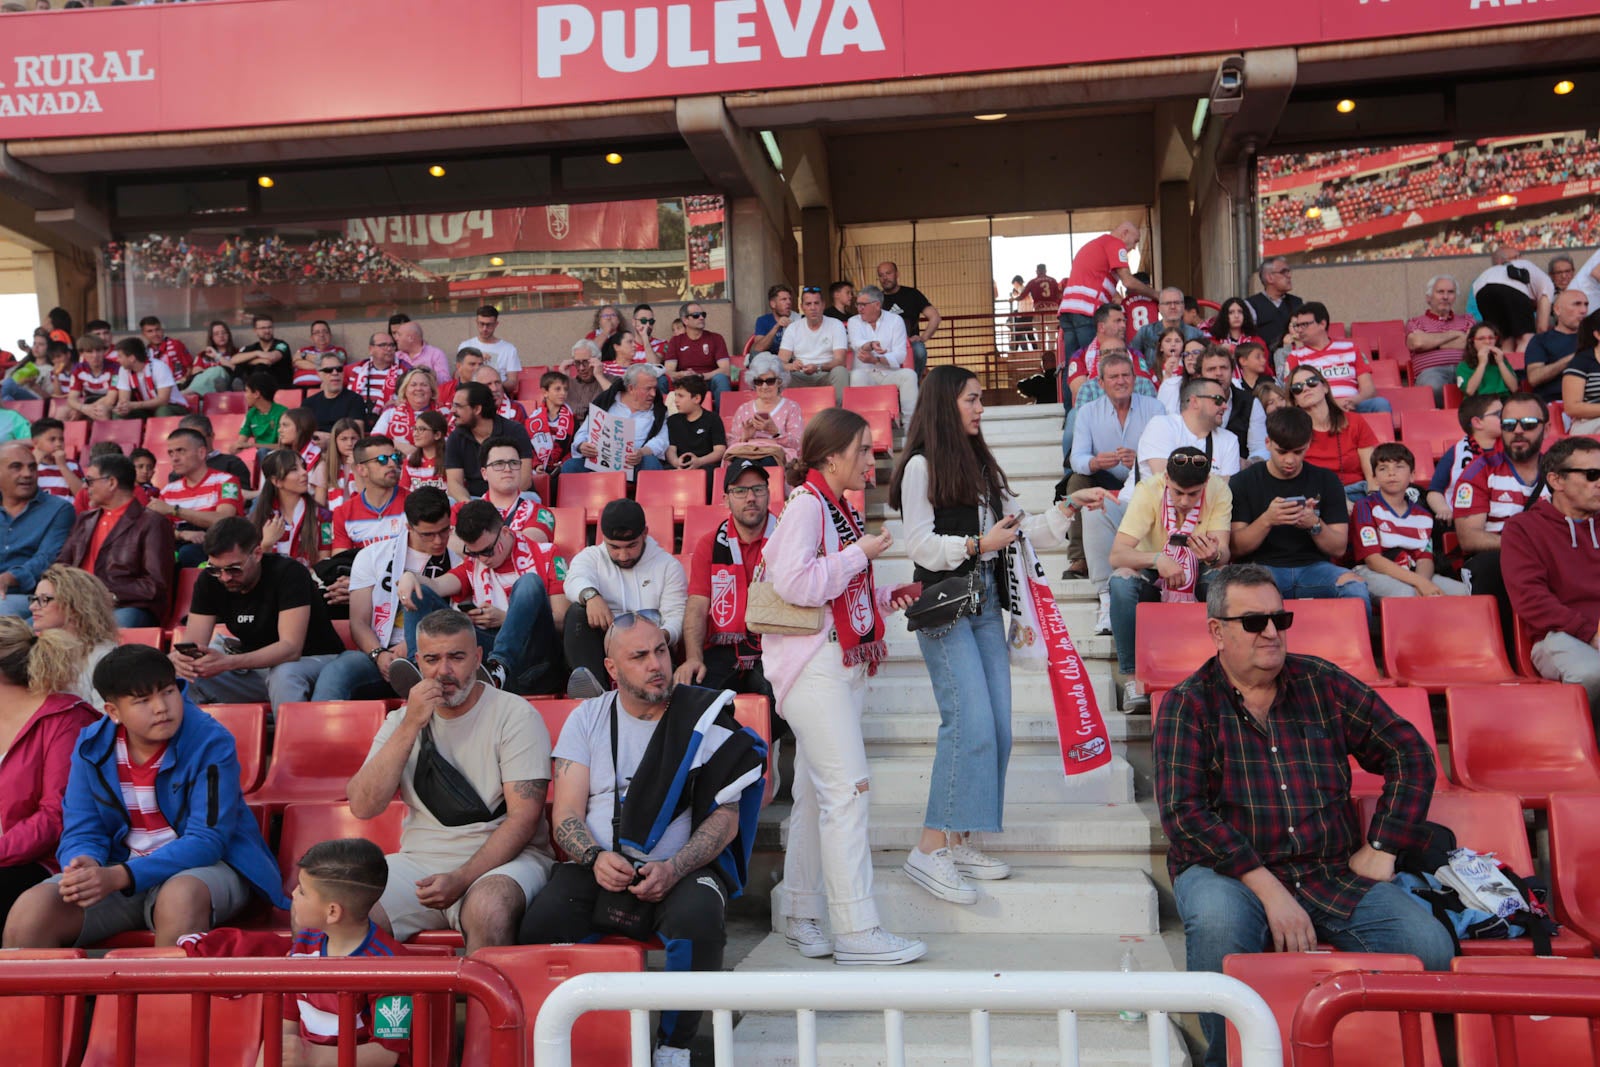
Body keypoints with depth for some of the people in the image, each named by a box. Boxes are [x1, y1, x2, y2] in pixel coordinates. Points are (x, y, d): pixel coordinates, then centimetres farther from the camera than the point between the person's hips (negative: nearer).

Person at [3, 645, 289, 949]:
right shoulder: (92, 745, -2)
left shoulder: (211, 742, -17)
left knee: (179, 897, -37)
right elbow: (81, 832, 0)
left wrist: (119, 877, -31)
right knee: (29, 914, -21)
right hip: (117, 870, 4)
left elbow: (206, 842, -20)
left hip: (204, 866, -3)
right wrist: (86, 867, -25)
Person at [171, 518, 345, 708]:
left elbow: (291, 649, -29)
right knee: (184, 678, -17)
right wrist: (181, 657, -33)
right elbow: (193, 643, -8)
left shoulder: (289, 573, -21)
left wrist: (228, 662, -41)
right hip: (255, 667, 5)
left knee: (284, 675, -38)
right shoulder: (209, 580, -4)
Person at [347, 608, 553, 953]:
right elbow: (363, 807, -2)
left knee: (488, 908, -37)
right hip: (418, 860, 4)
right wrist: (411, 726, -10)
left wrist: (462, 879, -20)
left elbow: (523, 818, -9)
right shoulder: (400, 721, 13)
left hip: (500, 860, -4)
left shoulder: (515, 715, -2)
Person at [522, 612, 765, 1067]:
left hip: (680, 868, -2)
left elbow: (725, 816, -1)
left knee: (697, 922, -34)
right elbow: (566, 812, 5)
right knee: (537, 926, -27)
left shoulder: (705, 719, 2)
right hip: (597, 869, 2)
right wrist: (595, 857, -16)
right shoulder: (587, 718, 10)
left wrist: (674, 869, -17)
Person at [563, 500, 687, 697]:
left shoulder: (668, 565, 13)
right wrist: (590, 595, -37)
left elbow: (676, 616, 1)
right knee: (576, 615, -29)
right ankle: (593, 682, -52)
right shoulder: (590, 557, 14)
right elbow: (576, 579, -11)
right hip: (598, 645, 1)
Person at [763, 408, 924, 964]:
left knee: (816, 791, 12)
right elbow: (793, 584, -23)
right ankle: (856, 931, -5)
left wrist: (886, 600, 11)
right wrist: (861, 553, -15)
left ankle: (805, 918, 21)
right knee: (848, 787, -11)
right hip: (813, 662, -9)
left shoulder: (841, 508, 18)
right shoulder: (805, 503, -11)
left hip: (844, 662, 9)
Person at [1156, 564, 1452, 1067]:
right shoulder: (1189, 704, -1)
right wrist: (1269, 890, -18)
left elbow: (1410, 753, 14)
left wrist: (1381, 849, 3)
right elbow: (1183, 812, -11)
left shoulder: (1322, 683, 10)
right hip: (1227, 870, -3)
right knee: (1217, 923, -36)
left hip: (1336, 873, 3)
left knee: (1430, 948, -20)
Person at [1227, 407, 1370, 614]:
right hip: (1261, 567, -2)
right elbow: (1236, 548, -2)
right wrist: (1267, 521, -19)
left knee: (1356, 588, -30)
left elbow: (1339, 549, 7)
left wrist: (1315, 524, -14)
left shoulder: (1326, 481, 11)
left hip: (1313, 566, 2)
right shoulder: (1243, 482, 5)